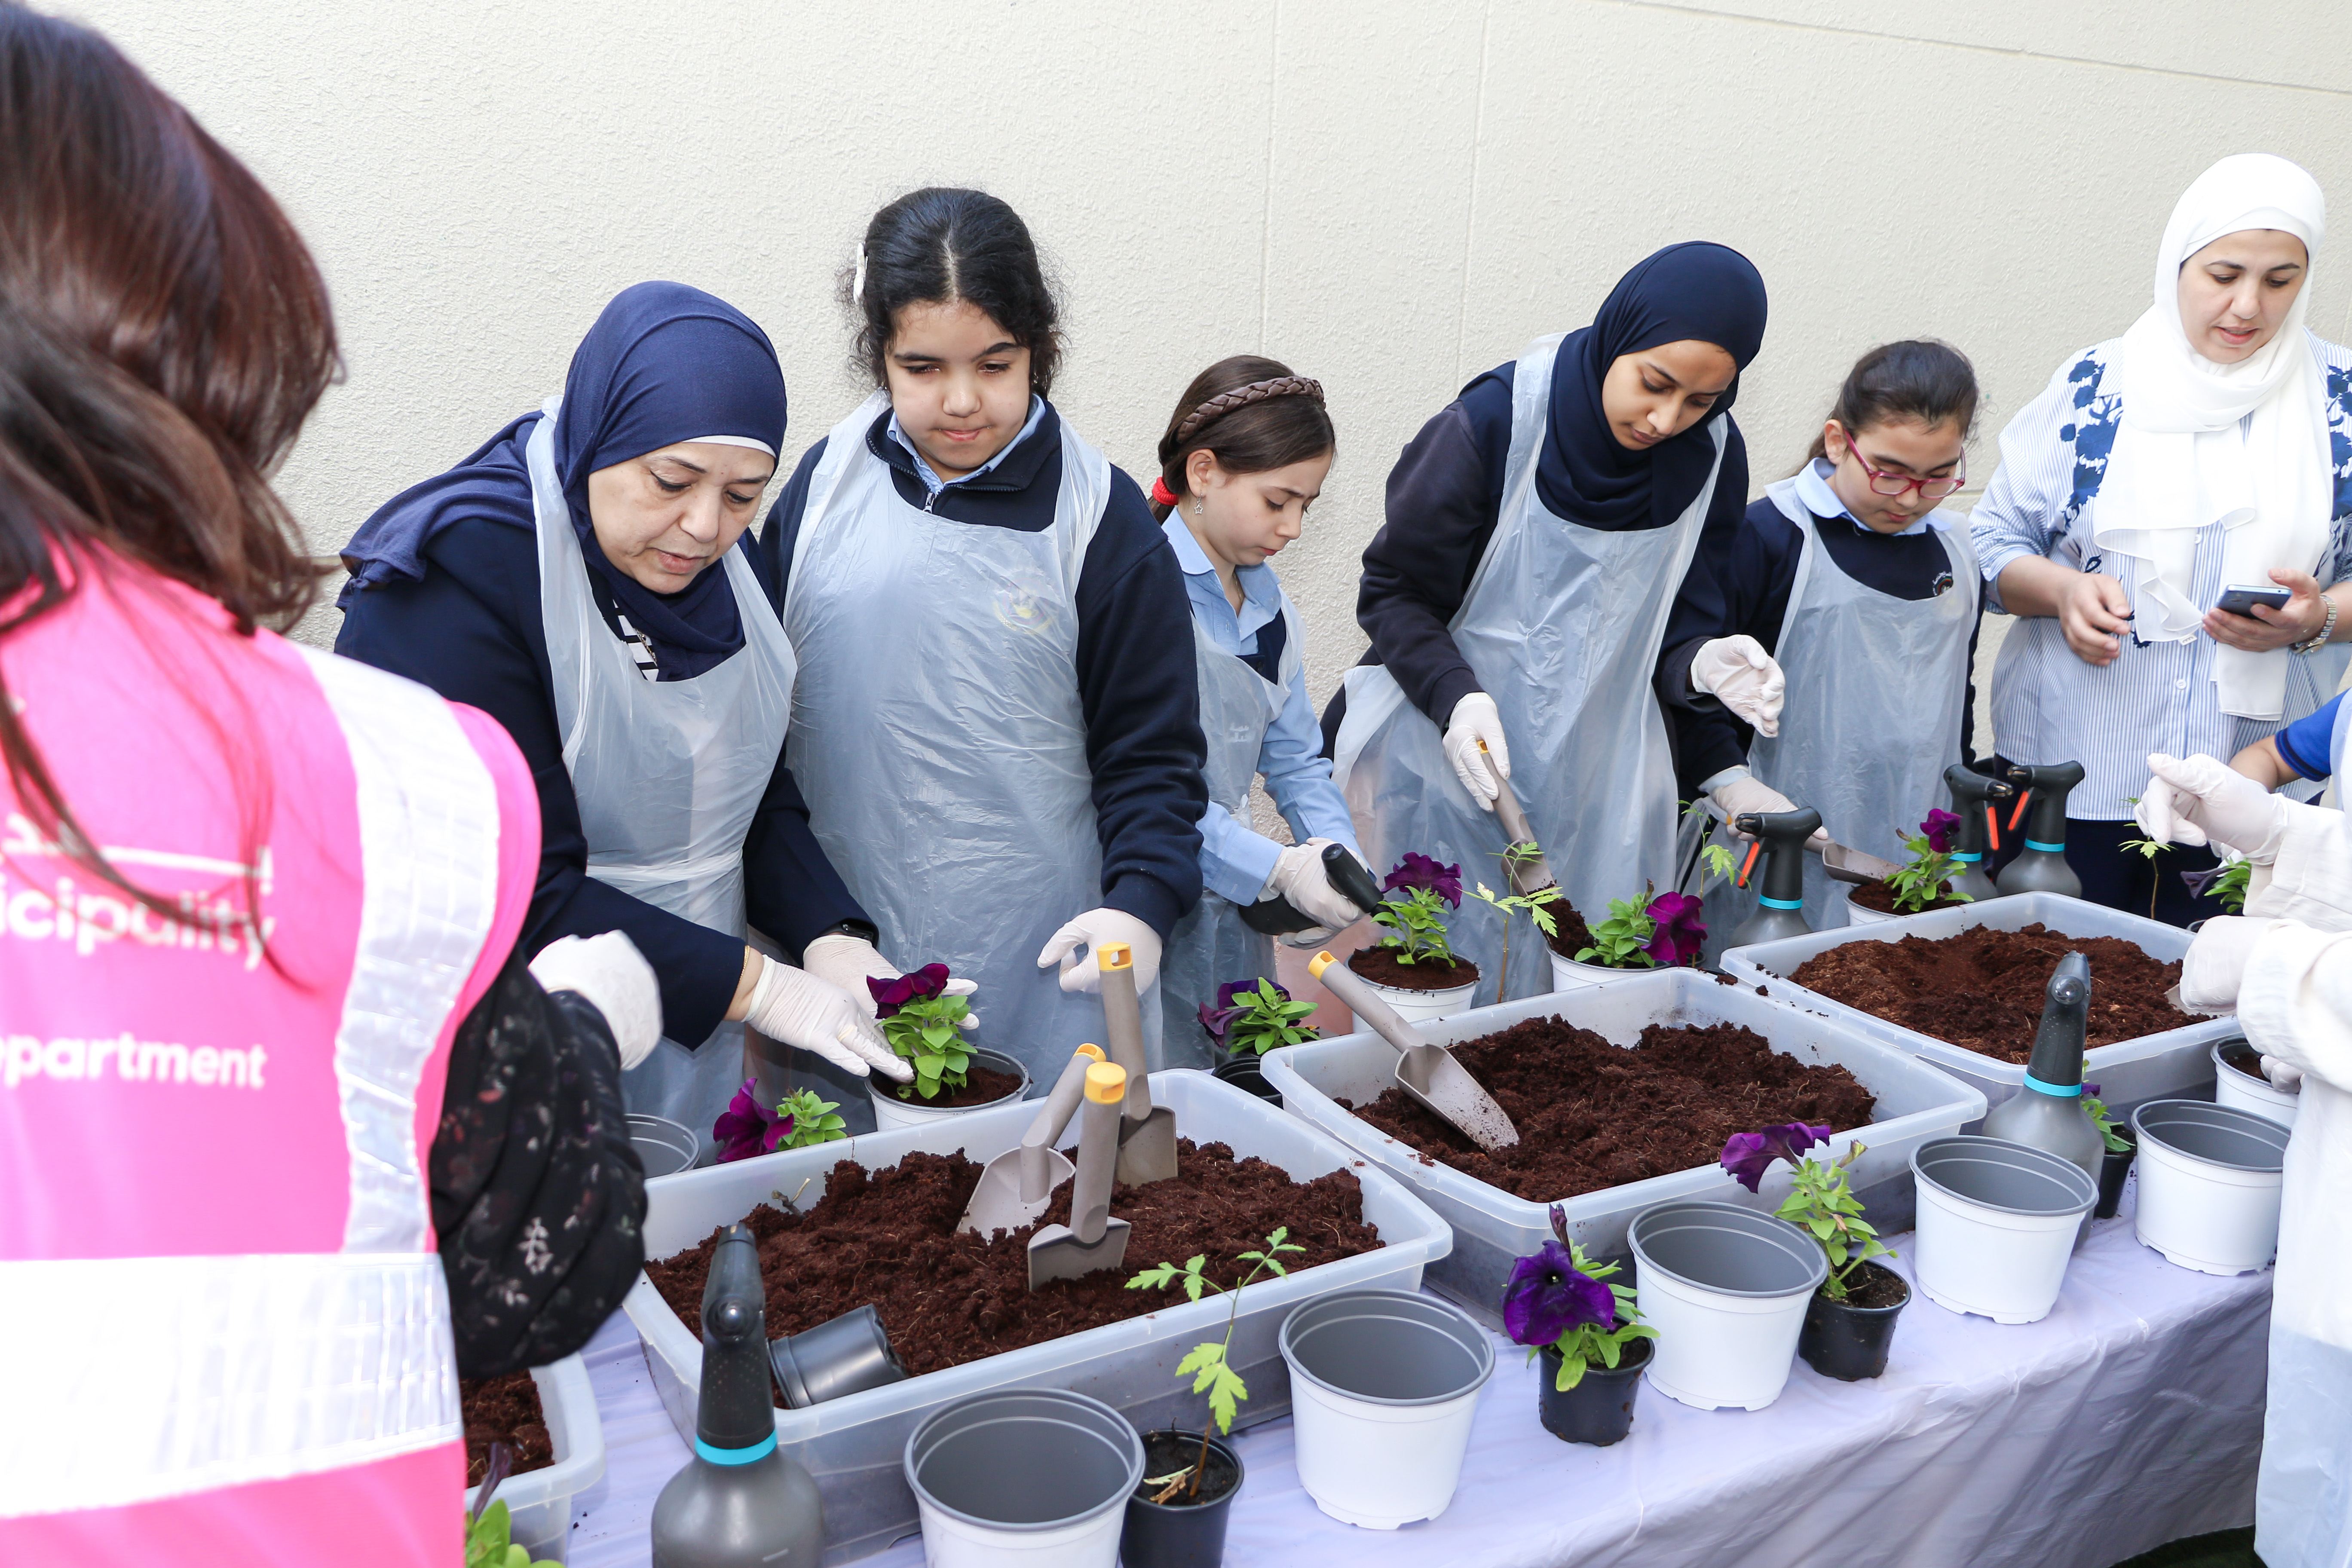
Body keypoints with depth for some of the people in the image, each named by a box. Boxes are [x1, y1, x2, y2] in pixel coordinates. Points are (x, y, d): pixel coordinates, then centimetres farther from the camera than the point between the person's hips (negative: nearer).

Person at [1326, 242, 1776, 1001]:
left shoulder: (1713, 458, -2)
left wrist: (1704, 662, -15)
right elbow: (1393, 591, -10)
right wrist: (1457, 696, -25)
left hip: (1597, 776, 4)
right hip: (1447, 759, -4)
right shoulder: (1496, 422, -16)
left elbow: (1679, 613, 8)